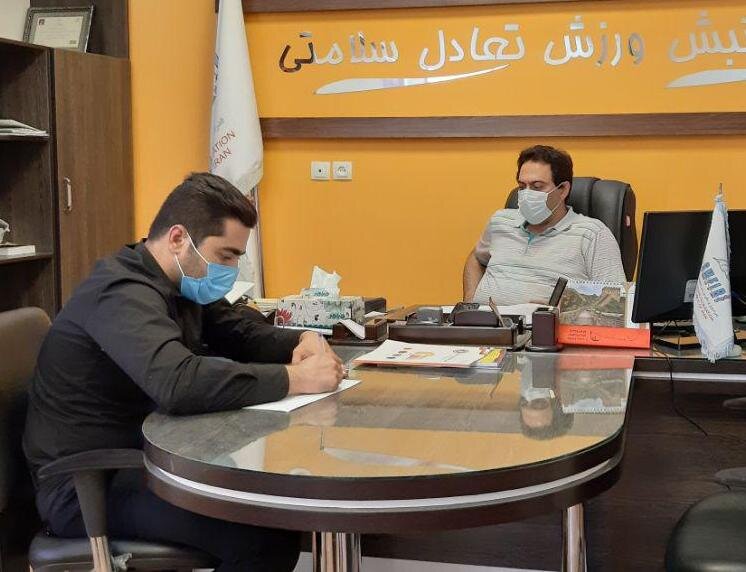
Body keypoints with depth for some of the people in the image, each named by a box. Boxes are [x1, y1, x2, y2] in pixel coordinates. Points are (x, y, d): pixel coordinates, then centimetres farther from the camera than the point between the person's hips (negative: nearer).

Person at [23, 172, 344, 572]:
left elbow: (243, 334, 18)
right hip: (86, 484, -10)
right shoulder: (124, 293, -23)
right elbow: (179, 383, -40)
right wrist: (295, 378, -34)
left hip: (143, 457, 10)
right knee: (266, 537, -25)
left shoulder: (179, 284, 8)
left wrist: (302, 340, -4)